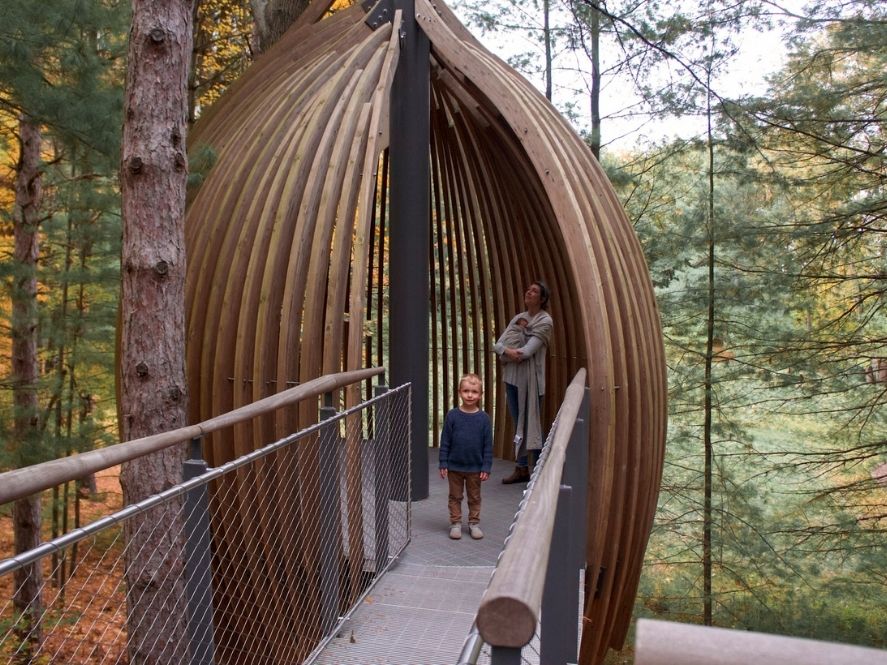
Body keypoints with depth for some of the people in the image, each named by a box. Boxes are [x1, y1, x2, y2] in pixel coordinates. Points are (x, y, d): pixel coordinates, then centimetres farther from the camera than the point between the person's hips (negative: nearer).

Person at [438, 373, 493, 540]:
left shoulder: (483, 418, -7)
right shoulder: (452, 415, -8)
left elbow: (488, 445, -2)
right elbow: (445, 441, -4)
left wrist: (486, 467, -5)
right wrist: (443, 464, -5)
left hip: (475, 467, 0)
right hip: (454, 466, 0)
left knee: (474, 498, 15)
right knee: (455, 497, 12)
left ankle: (474, 523, 29)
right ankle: (455, 523, 25)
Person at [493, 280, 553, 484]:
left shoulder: (545, 321, -7)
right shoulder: (518, 318, 13)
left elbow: (528, 350, -18)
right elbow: (498, 344, 5)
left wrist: (505, 351, -5)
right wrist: (508, 351, -16)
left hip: (530, 379, -7)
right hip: (512, 376, 7)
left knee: (532, 425, -1)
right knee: (518, 425, 12)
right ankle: (522, 469, 22)